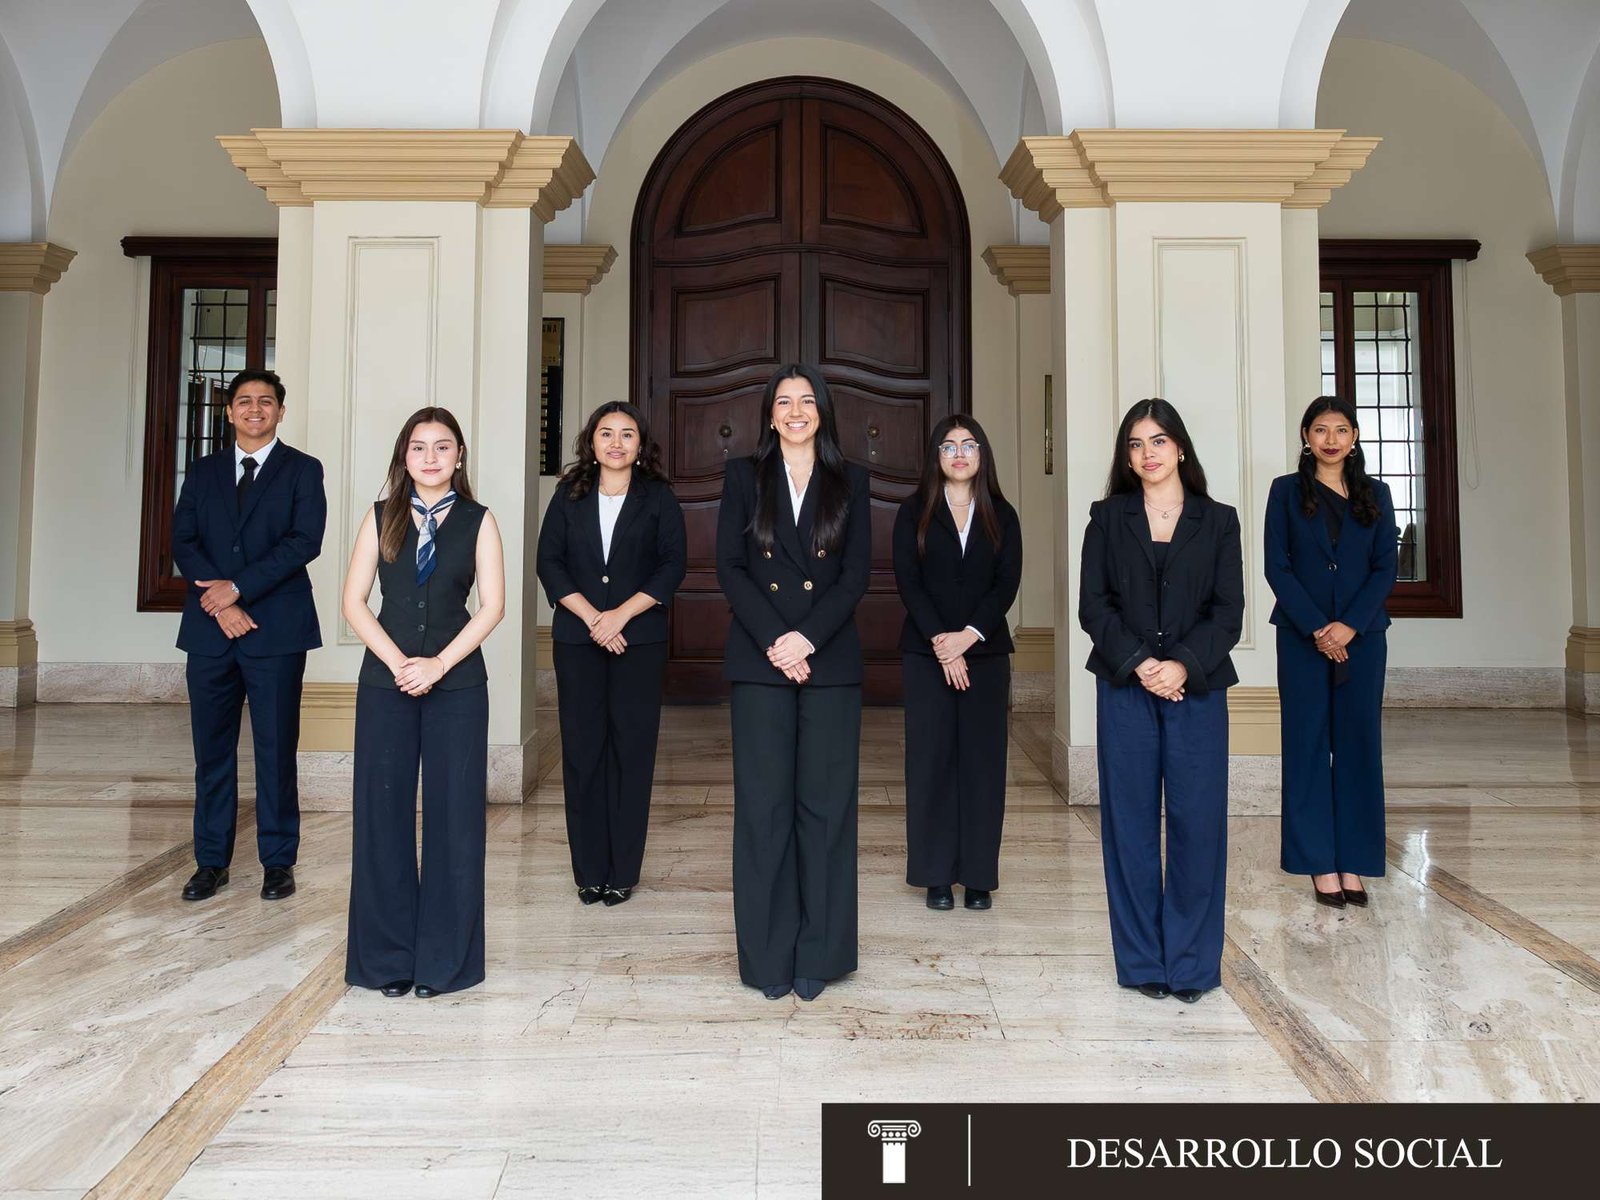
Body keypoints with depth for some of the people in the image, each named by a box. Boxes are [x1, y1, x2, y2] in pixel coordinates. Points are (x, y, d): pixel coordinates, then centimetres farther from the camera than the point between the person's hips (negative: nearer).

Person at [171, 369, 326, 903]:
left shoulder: (302, 470, 4)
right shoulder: (203, 471, 15)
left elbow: (305, 541, -8)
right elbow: (182, 541, 6)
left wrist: (238, 587, -13)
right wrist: (220, 604, -10)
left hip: (276, 628, -3)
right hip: (210, 629, 4)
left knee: (276, 749, 1)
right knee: (212, 748, 8)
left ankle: (278, 862, 11)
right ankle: (211, 860, 18)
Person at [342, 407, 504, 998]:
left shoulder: (478, 521, 4)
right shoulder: (381, 518, 8)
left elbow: (492, 605, -3)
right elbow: (354, 602, 2)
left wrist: (437, 664, -12)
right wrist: (399, 663, -10)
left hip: (458, 682, -1)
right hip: (385, 681, 1)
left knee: (453, 815, 1)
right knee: (383, 813, 3)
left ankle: (443, 958, 13)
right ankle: (389, 955, 16)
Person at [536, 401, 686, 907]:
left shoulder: (659, 498, 5)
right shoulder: (569, 496, 9)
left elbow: (672, 567, -2)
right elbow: (549, 562, 2)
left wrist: (620, 615, -12)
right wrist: (591, 616, -10)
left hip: (640, 640, -1)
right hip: (576, 638, 1)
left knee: (632, 750, 0)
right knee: (582, 750, 2)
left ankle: (623, 871, 9)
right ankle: (589, 870, 12)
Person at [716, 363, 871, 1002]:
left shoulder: (850, 481, 10)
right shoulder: (743, 476, 10)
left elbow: (856, 573, 2)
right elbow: (730, 567, 1)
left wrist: (807, 637, -12)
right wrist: (773, 642, -11)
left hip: (830, 661, 1)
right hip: (760, 660, 0)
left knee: (825, 803, 2)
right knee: (764, 804, 1)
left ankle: (817, 955, 13)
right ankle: (768, 956, 11)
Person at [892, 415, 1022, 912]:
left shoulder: (1001, 516, 9)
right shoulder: (914, 512, 5)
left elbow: (1007, 582, -1)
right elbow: (907, 580, -4)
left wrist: (968, 636, -14)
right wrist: (939, 641, -14)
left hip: (986, 651, 1)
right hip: (926, 653, -1)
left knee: (982, 760, 2)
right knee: (931, 759, 1)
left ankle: (978, 876, 11)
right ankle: (936, 875, 10)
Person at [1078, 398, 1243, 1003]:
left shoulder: (1218, 521, 8)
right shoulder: (1107, 518, 9)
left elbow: (1229, 611, 1)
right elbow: (1093, 605, 1)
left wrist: (1184, 665, -14)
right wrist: (1138, 663, -12)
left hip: (1198, 687, 0)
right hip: (1124, 687, 0)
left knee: (1197, 820, 0)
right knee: (1130, 822, 3)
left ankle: (1192, 962, 13)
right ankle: (1143, 960, 14)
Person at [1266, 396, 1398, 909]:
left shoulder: (1375, 494, 9)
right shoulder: (1287, 491, 3)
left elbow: (1386, 566, 3)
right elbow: (1277, 567, -3)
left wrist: (1350, 625, -11)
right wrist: (1315, 629, -12)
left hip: (1362, 636, 2)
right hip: (1301, 637, -2)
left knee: (1358, 743, 3)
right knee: (1308, 743, 1)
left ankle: (1352, 862, 12)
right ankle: (1320, 863, 8)